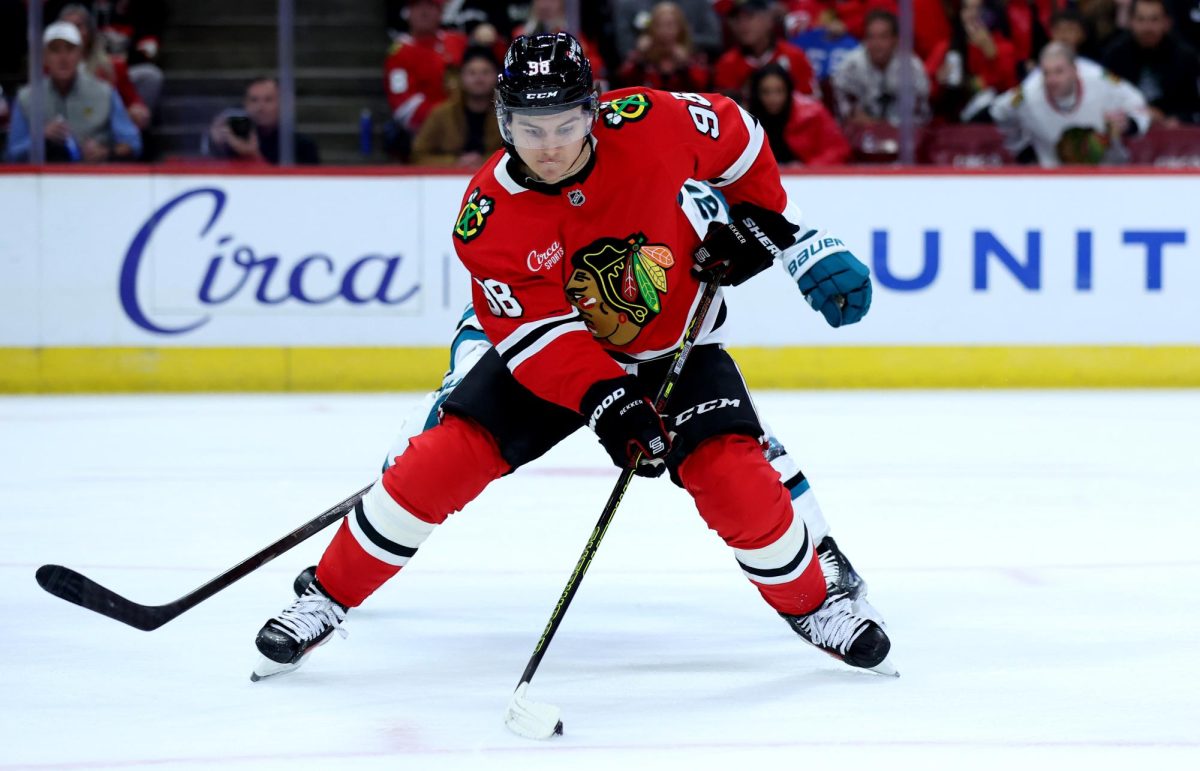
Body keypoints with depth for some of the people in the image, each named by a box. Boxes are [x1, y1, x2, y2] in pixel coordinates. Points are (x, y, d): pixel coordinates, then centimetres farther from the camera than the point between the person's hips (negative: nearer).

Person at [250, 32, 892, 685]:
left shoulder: (652, 124, -25)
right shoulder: (488, 218, -25)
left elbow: (739, 141, -3)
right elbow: (539, 335, -27)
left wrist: (757, 219, -7)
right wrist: (608, 403, -39)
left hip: (676, 345, 0)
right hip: (544, 348, 0)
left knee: (734, 477, -18)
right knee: (445, 457, -14)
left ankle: (809, 602, 10)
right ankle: (329, 595, 3)